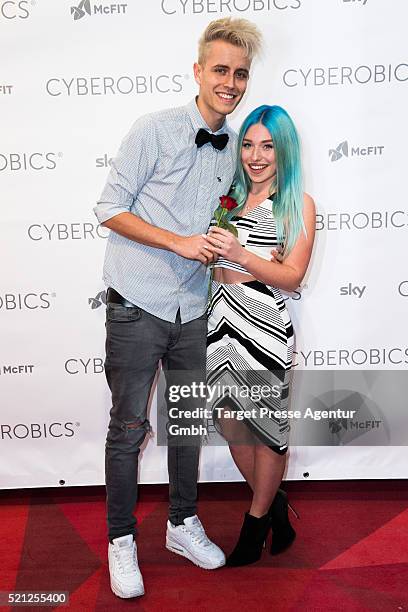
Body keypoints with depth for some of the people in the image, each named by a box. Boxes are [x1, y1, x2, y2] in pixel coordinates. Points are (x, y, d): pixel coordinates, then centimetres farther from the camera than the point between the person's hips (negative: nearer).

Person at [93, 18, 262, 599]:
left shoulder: (232, 145, 9)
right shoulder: (155, 129, -9)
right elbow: (110, 209, -10)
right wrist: (179, 241, -18)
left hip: (192, 308, 6)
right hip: (138, 305, -6)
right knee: (130, 427, 3)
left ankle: (183, 524, 34)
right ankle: (121, 541, 22)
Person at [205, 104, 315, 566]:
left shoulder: (298, 204, -1)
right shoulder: (229, 194, 13)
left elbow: (292, 276, -10)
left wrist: (239, 253, -22)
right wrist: (207, 245, -2)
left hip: (263, 323, -5)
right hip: (219, 316, 6)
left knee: (266, 424, 6)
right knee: (231, 421, 12)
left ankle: (257, 522, 28)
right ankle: (275, 506, 35)